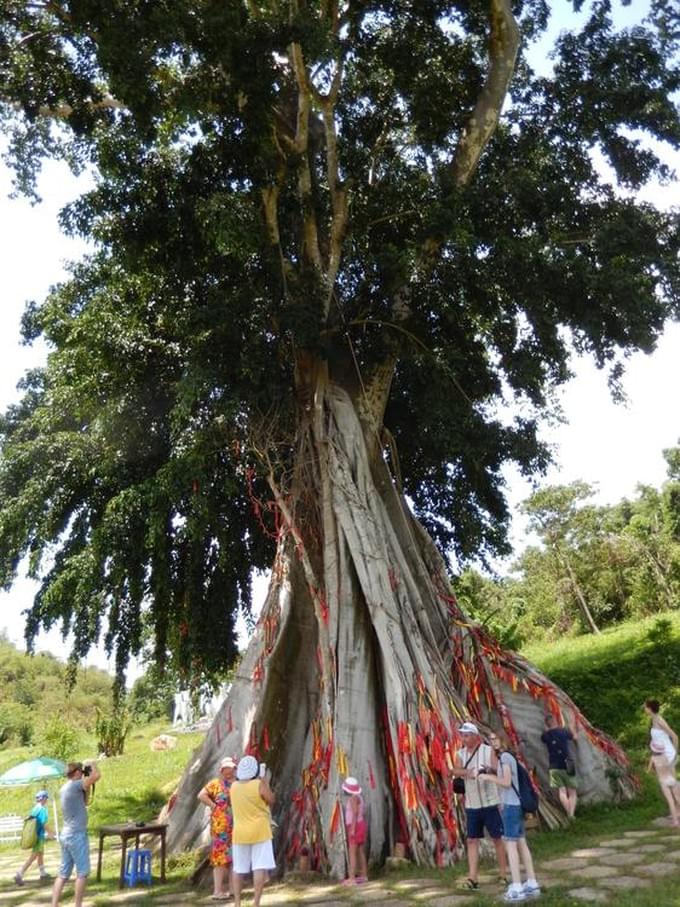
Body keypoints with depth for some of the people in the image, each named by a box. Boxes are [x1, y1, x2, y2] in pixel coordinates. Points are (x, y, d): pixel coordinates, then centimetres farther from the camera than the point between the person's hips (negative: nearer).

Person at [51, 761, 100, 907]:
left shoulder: (64, 789, 12)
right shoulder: (74, 785, -16)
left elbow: (83, 801, 22)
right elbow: (96, 776, -29)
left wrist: (89, 786, 14)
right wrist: (93, 765, -11)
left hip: (66, 835, 9)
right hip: (77, 835, -9)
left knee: (63, 874, 11)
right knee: (82, 872, 1)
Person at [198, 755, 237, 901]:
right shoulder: (215, 783, -3)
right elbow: (201, 795, -13)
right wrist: (213, 805, -14)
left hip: (237, 826, 5)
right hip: (220, 826, -5)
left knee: (234, 857, 11)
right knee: (220, 857, -3)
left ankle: (231, 888, 21)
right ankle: (218, 891, 2)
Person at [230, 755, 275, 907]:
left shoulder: (234, 786, 0)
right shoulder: (259, 784, -14)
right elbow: (271, 801, -4)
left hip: (239, 833, 4)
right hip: (259, 832, -4)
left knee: (238, 868, 13)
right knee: (260, 867, -2)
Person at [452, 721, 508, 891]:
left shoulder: (488, 751, -8)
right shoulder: (460, 754, 2)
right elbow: (455, 771, -13)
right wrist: (468, 772, -33)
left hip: (490, 803, -3)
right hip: (471, 805, 3)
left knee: (497, 838, 7)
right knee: (472, 840, 3)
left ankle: (504, 874, 21)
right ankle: (473, 878, 7)